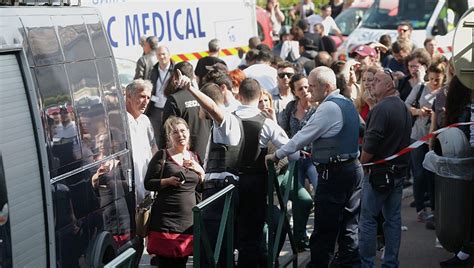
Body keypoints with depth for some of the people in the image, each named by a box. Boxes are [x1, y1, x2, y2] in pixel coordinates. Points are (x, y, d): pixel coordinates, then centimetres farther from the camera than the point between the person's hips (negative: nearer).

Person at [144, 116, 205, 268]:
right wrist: (168, 181, -19)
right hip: (166, 220, -5)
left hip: (189, 220, 5)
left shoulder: (194, 158, 14)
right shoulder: (162, 156, -2)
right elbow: (148, 184, -4)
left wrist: (199, 170, -1)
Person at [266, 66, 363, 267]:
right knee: (349, 226, 12)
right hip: (353, 168, 10)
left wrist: (277, 155, -3)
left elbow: (304, 136, -12)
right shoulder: (347, 104, 14)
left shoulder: (328, 108, -15)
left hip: (334, 173, -10)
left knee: (324, 230, -3)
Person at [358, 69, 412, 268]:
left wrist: (361, 164, -7)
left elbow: (371, 143, -20)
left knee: (368, 218, -2)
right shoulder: (404, 108, 12)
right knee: (393, 218, 11)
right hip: (399, 170, 8)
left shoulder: (382, 108, -16)